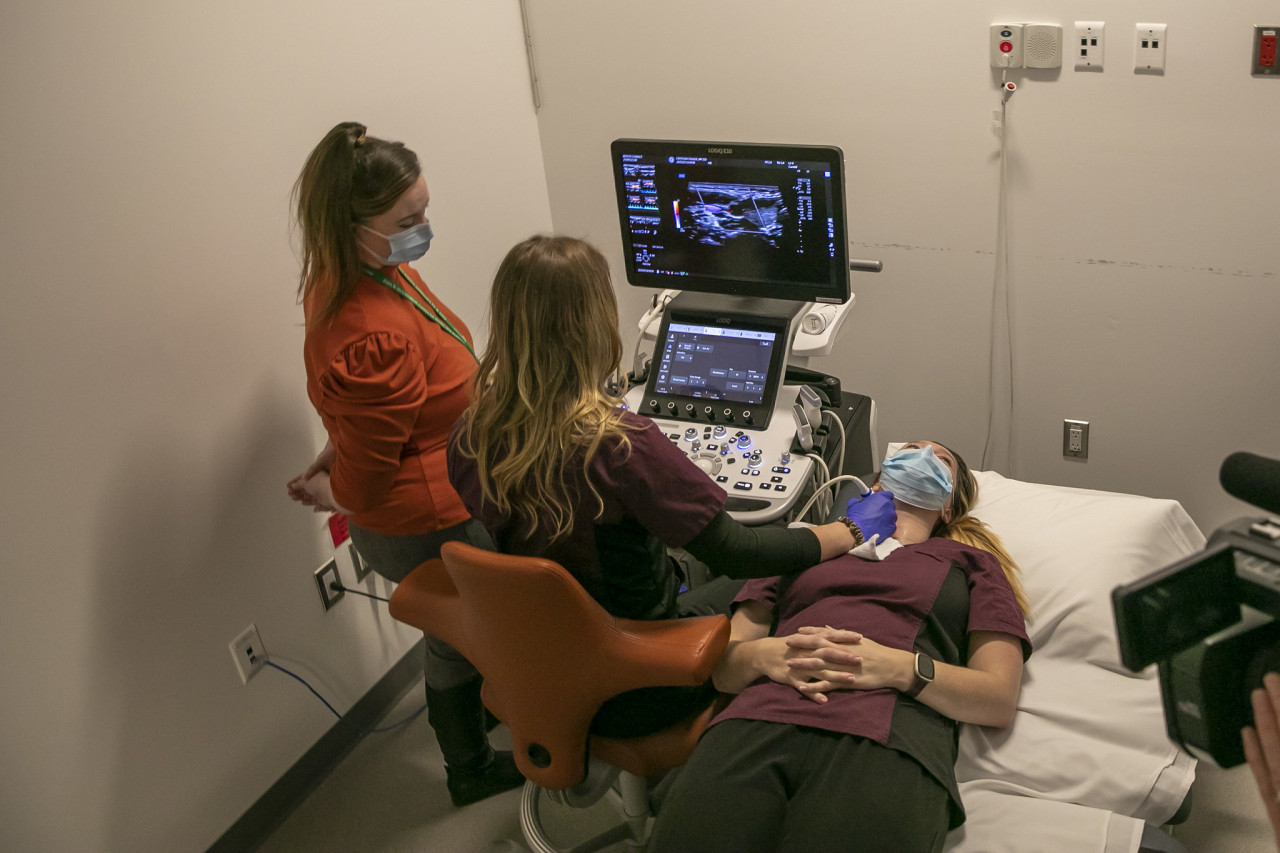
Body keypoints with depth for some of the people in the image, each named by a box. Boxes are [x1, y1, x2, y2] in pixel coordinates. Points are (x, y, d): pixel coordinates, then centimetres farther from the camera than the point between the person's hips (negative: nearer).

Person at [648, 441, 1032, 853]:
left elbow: (1000, 699, 12)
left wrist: (901, 668, -6)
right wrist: (766, 655, -2)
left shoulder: (972, 561, 28)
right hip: (761, 721, 2)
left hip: (885, 739, -2)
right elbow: (721, 663, 23)